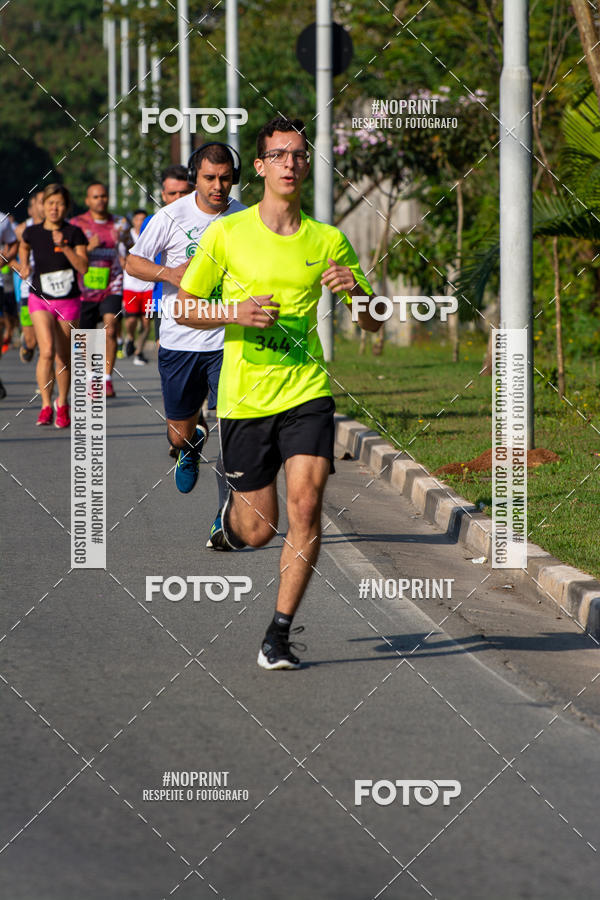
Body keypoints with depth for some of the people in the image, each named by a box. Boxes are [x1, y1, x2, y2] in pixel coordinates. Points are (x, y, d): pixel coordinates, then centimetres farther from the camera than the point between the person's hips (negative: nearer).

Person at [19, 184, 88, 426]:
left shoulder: (74, 233, -5)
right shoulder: (32, 232, 1)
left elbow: (83, 267, -13)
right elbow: (23, 247, 25)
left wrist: (64, 246, -22)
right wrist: (24, 265, 8)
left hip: (69, 302, 0)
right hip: (40, 299, 0)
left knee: (63, 357, 7)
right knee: (47, 351, -20)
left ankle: (62, 404, 28)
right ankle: (46, 406, -14)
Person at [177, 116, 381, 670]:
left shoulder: (327, 241, 4)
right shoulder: (226, 234, -1)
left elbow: (373, 323, 7)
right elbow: (186, 308, 5)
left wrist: (355, 290, -15)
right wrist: (235, 313, -14)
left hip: (306, 392, 1)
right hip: (244, 397, -1)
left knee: (306, 505, -16)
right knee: (259, 530, 4)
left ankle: (280, 635, -5)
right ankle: (231, 517, 44)